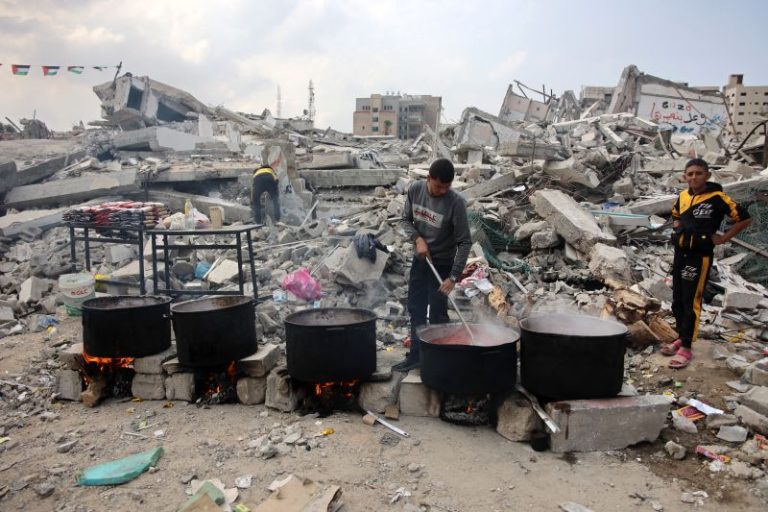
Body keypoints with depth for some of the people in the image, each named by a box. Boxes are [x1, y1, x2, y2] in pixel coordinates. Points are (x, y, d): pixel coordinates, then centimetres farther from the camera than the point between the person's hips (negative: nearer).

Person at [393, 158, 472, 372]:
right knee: (415, 309, 13)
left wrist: (453, 276, -25)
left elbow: (465, 242, -20)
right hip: (420, 260, 5)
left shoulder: (455, 203, -23)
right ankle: (416, 355, 27)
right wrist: (418, 238, -15)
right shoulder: (415, 190, -9)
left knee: (437, 315, -1)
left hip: (442, 264, -5)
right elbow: (405, 220, 4)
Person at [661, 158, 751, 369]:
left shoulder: (717, 198, -12)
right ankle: (681, 337, 27)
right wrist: (678, 230, 10)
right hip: (680, 253, 7)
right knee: (677, 300, 12)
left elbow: (744, 219, -8)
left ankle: (686, 348, 1)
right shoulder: (683, 196, 7)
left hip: (699, 256, -6)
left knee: (691, 301, -6)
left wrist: (723, 238, -8)